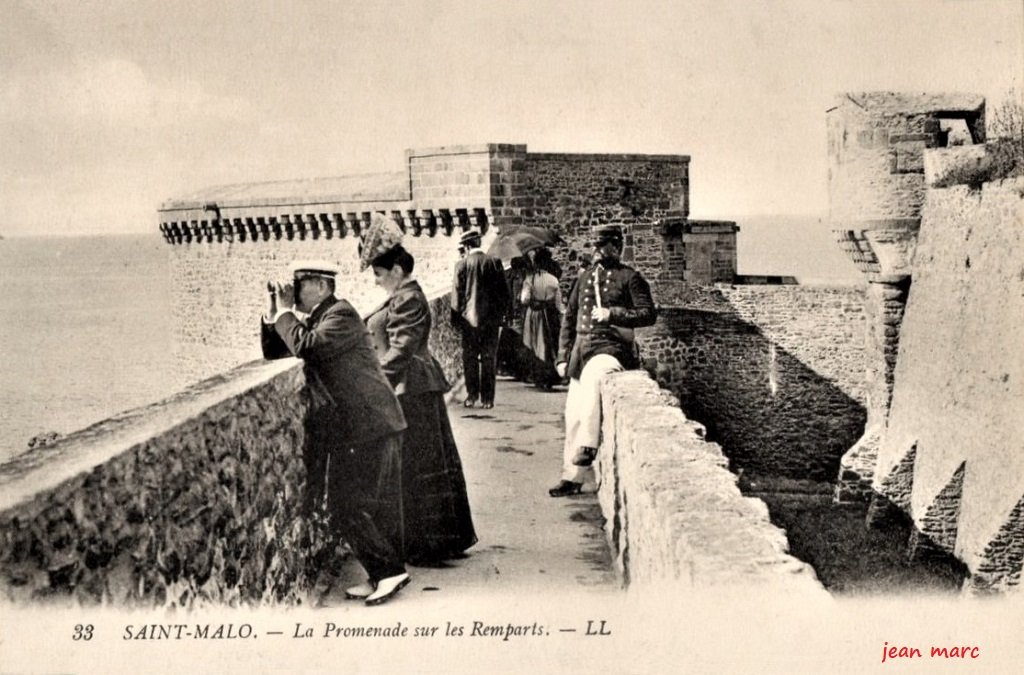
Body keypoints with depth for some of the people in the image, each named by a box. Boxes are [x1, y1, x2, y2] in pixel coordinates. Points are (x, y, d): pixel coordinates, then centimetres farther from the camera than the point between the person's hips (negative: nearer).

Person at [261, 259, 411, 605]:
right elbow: (271, 350, 18)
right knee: (375, 506, 13)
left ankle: (390, 571, -2)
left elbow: (307, 348, -26)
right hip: (346, 430, 9)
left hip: (369, 427, -9)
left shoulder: (341, 314, -12)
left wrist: (285, 313, -13)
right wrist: (273, 312, 5)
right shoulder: (313, 321, 16)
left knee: (349, 508, -9)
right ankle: (382, 575, 19)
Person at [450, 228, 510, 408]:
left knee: (470, 359, 8)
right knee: (489, 359, 6)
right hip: (491, 318, 1)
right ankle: (487, 398, 5)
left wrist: (456, 319, 4)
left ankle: (472, 395, 9)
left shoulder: (462, 264, -6)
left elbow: (456, 294, -3)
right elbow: (504, 292, 1)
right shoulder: (494, 262, -2)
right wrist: (500, 313, 11)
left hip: (469, 318, -1)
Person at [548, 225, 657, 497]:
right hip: (581, 349, 6)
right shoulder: (584, 277, 15)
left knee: (592, 378, -38)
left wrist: (613, 314, -19)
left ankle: (587, 446, -35)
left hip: (611, 349, -6)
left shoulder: (629, 277, 0)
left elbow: (649, 314, -8)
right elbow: (569, 318, 18)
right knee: (574, 414, 5)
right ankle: (572, 477, 16)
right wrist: (563, 357, 12)